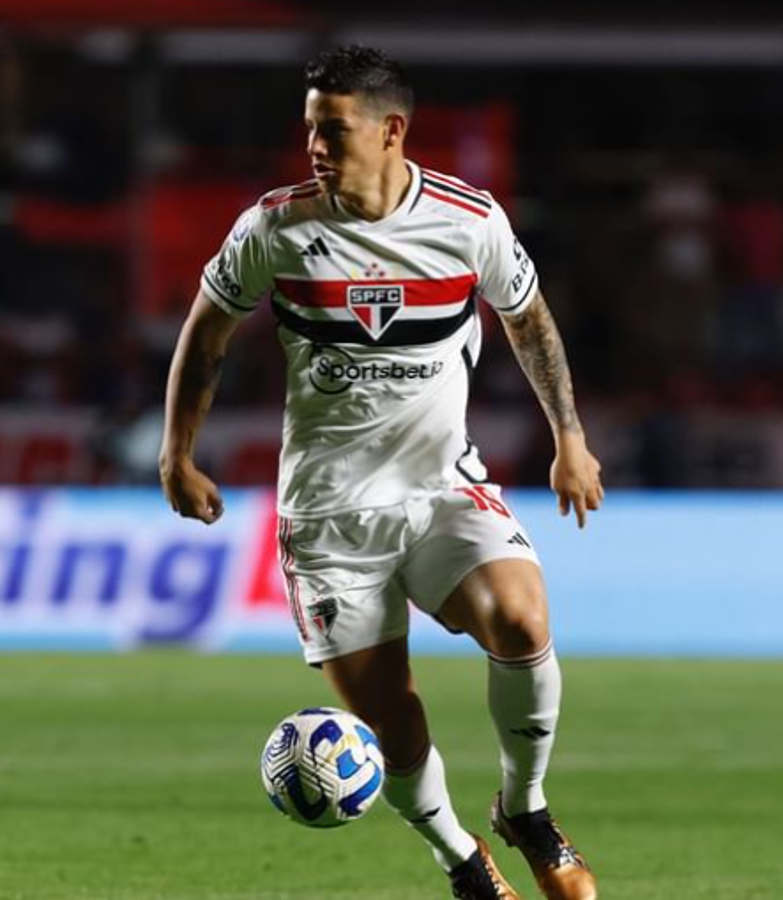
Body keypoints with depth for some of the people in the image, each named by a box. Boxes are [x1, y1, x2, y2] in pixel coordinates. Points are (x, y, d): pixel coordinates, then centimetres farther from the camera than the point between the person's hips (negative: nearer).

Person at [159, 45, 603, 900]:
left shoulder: (471, 220, -7)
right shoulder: (274, 228, -8)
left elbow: (528, 317, 12)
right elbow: (206, 329, 8)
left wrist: (570, 440, 13)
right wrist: (177, 457, 8)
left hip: (443, 485, 0)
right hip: (329, 507, 0)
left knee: (520, 620, -27)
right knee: (387, 721, -5)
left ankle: (523, 810, -2)